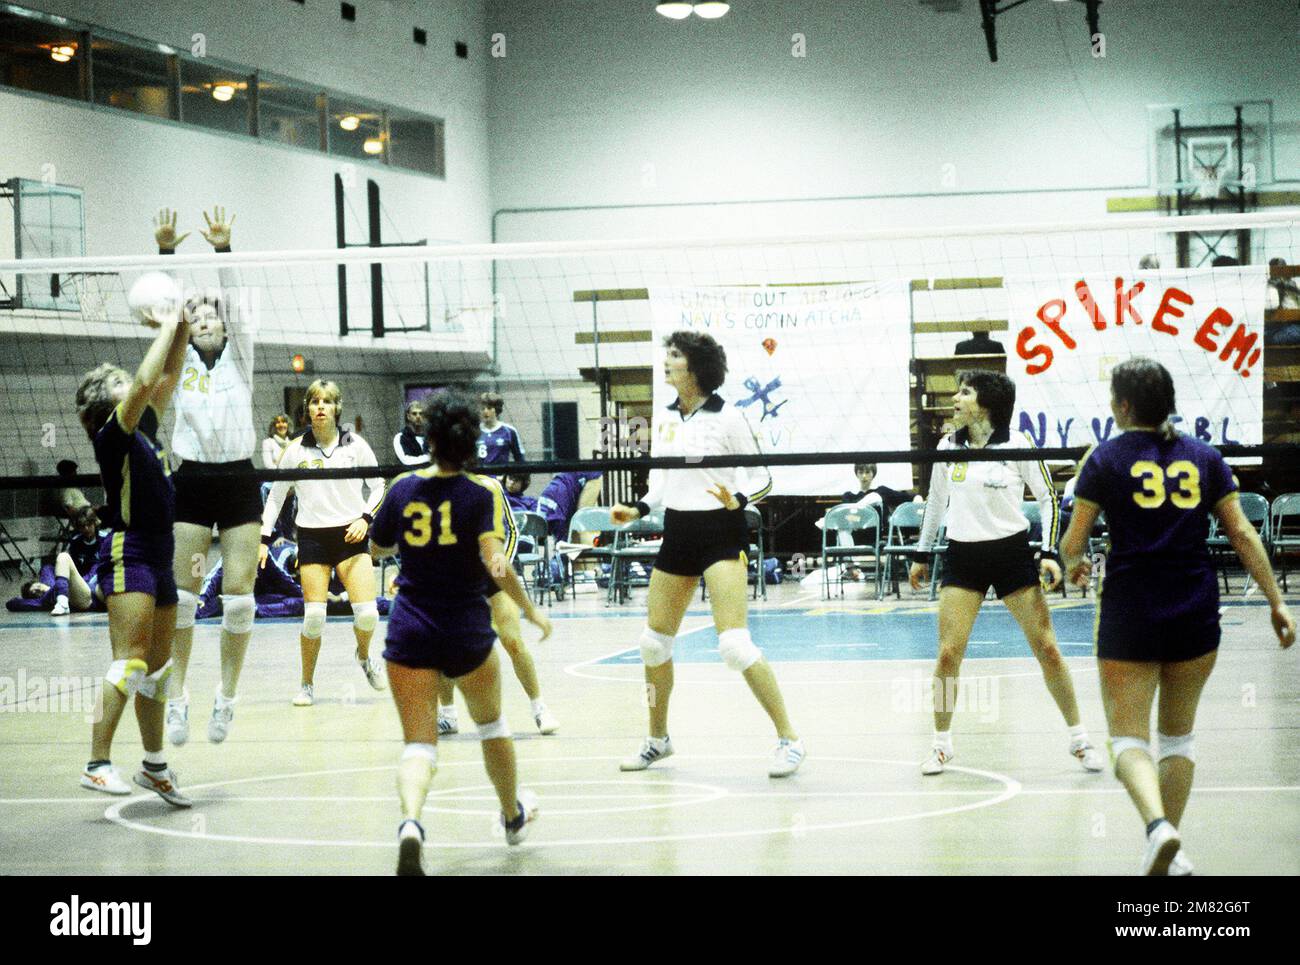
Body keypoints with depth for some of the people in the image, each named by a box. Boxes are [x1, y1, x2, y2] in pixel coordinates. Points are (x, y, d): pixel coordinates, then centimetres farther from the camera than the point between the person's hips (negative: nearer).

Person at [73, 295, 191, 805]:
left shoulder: (145, 428, 15)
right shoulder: (112, 435, -9)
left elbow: (168, 376, 22)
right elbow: (145, 382, -22)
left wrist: (181, 328, 10)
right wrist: (168, 327, -13)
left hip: (158, 558, 9)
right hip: (128, 556, -9)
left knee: (157, 665, 14)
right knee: (130, 663, -16)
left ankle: (154, 765, 23)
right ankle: (98, 764, -18)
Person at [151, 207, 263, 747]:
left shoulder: (239, 355, 8)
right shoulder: (180, 360, 10)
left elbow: (235, 303, -6)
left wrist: (223, 248, -20)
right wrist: (166, 250, -16)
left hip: (238, 481, 0)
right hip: (192, 480, 0)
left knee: (239, 595, -4)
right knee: (182, 591, -5)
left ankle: (227, 697, 6)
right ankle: (177, 696, 1)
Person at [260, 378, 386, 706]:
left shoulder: (355, 445, 0)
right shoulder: (296, 450, 1)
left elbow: (378, 486, 10)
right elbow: (275, 497, 10)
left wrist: (365, 518, -5)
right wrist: (264, 539, 5)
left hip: (350, 535, 0)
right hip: (312, 538, 0)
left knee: (367, 613, -10)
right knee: (314, 617, -8)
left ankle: (364, 656, 24)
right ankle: (307, 685, 11)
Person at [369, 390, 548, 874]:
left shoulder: (404, 488, -1)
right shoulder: (483, 493, -9)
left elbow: (377, 548, 14)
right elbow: (496, 564, -20)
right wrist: (531, 611, -9)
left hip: (410, 632, 1)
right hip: (467, 632, -1)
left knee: (417, 742, -1)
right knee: (491, 723, 25)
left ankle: (410, 822, -31)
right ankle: (513, 816, 44)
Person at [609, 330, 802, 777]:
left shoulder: (727, 417, -10)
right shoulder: (665, 418, 9)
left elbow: (762, 477, -6)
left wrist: (737, 500, -24)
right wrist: (638, 509, 9)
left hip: (720, 533, -7)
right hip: (677, 534, 7)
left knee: (734, 644, -16)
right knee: (654, 640, 10)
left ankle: (789, 739, -7)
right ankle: (658, 738, 28)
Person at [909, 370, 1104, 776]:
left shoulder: (1018, 445, -7)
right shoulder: (948, 447, 3)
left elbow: (1048, 498, -1)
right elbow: (935, 502, 16)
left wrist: (1049, 553, -9)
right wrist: (921, 554, 18)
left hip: (1012, 551, -2)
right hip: (962, 556, 3)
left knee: (1047, 648, -1)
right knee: (948, 653, -5)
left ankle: (1079, 739, 13)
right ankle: (941, 743, 11)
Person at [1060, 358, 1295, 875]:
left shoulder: (1107, 459, -3)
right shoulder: (1204, 457, 6)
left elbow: (1072, 544, -1)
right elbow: (1242, 532, 3)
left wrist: (1074, 565, 22)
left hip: (1130, 614, -3)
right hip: (1196, 616, 3)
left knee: (1129, 738, -2)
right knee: (1178, 734, 18)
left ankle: (1158, 825, -28)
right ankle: (1172, 849, 18)